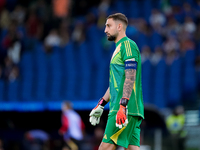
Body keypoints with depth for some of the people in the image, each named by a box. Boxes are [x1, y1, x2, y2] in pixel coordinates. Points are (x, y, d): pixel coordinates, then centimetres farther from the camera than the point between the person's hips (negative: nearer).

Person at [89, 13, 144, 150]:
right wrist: (101, 105, 30)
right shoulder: (119, 48, 24)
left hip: (126, 108, -9)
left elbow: (130, 78, -17)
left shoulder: (128, 45, -7)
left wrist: (123, 106, -25)